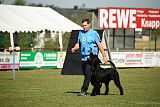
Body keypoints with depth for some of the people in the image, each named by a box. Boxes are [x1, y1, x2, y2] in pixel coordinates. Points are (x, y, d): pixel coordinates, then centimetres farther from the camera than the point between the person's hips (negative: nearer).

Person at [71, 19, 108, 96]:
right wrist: (74, 48, -4)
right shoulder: (81, 33, 14)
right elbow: (78, 43, 19)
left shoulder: (94, 33, -4)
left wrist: (104, 56, -10)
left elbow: (99, 45, -7)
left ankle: (83, 90, -17)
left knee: (88, 74, -14)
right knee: (86, 74, 9)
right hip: (83, 57, 7)